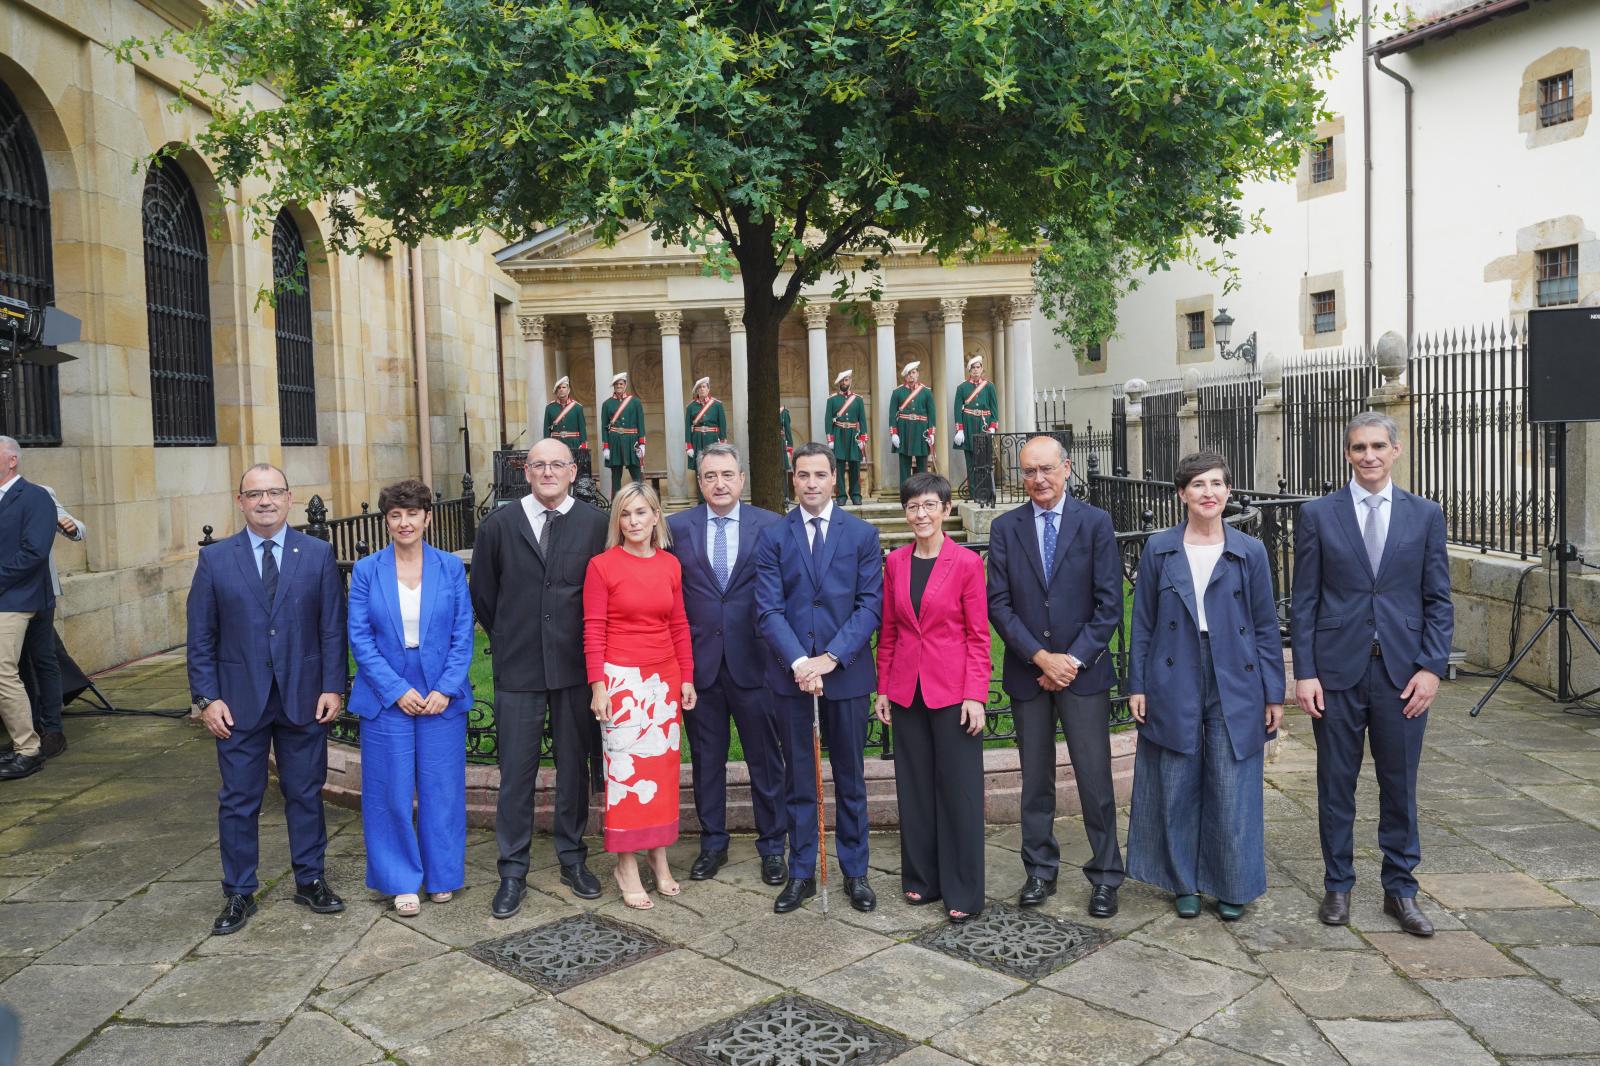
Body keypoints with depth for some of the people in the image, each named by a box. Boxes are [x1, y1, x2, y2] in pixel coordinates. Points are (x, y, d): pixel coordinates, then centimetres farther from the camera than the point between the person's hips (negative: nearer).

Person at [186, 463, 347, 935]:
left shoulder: (318, 554, 0)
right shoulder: (215, 559, 0)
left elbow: (333, 627, 0)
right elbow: (201, 636, 1)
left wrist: (333, 686, -5)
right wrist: (207, 697, -5)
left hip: (304, 698, 0)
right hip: (239, 701, 0)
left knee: (305, 794, 11)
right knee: (238, 801, 8)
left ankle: (310, 881, 26)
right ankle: (239, 894, 22)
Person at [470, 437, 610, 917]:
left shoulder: (596, 524, -2)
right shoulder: (499, 525, 1)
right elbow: (481, 593, 9)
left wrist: (593, 647, 3)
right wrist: (506, 641, 11)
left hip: (575, 665, 0)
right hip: (517, 668, 0)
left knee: (575, 765, 11)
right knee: (515, 771, 4)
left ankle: (573, 858, 27)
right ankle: (513, 871, 16)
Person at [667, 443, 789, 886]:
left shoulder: (770, 526, -1)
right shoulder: (677, 527, 2)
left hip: (753, 661, -1)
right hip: (699, 661, 1)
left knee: (766, 758, 8)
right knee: (706, 759, 13)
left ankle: (772, 846, 23)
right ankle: (712, 843, 28)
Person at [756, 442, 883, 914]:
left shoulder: (862, 535, 2)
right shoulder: (774, 538, 3)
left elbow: (870, 604, -4)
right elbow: (769, 609, -4)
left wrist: (831, 658, -15)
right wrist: (798, 662, -18)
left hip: (846, 672, 0)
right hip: (789, 675, 0)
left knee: (850, 778, 11)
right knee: (799, 779, 10)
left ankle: (855, 872, 23)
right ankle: (801, 873, 21)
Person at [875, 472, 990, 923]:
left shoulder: (967, 562, -7)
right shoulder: (895, 562, 6)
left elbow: (978, 635, -6)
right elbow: (888, 631, 11)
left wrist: (975, 695, -12)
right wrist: (884, 688, 8)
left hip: (952, 690, -4)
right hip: (907, 690, 4)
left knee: (959, 788, 2)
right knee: (914, 785, 11)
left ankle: (963, 891, 13)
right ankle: (922, 879, 25)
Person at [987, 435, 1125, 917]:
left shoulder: (1096, 523, -2)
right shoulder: (1005, 528, 3)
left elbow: (1109, 603, -4)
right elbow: (998, 603, -1)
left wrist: (1074, 659, -11)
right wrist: (1040, 657, -10)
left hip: (1083, 672, -2)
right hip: (1026, 672, 2)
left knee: (1095, 778, 1)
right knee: (1035, 780, 11)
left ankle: (1105, 876, 15)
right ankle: (1040, 871, 24)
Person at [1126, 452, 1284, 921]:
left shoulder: (1250, 552, 2)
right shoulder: (1159, 549, 1)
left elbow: (1265, 627, 5)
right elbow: (1143, 623, 4)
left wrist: (1273, 694, 2)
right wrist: (1137, 686, 0)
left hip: (1235, 688, 0)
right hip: (1174, 688, 0)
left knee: (1233, 791, 4)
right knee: (1177, 789, 8)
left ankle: (1231, 887, 22)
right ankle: (1184, 883, 24)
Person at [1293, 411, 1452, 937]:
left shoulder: (1425, 515, 5)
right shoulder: (1317, 515, 0)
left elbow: (1438, 600, 5)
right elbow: (1304, 602, -1)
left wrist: (1431, 667, -5)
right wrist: (1304, 672, -6)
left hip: (1402, 672, 1)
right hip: (1337, 672, -1)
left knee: (1400, 786, 10)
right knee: (1336, 785, 9)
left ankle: (1400, 889, 24)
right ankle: (1337, 885, 23)